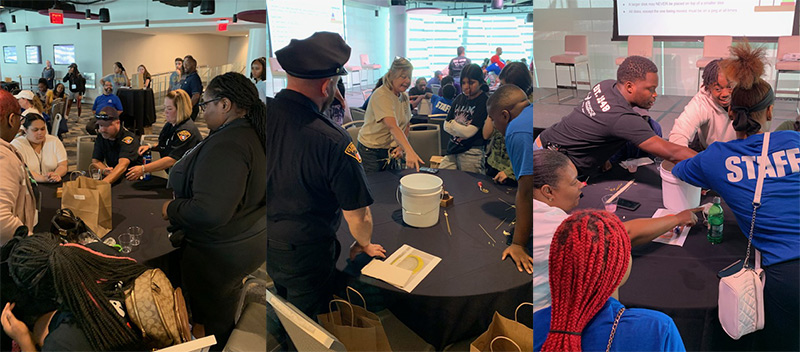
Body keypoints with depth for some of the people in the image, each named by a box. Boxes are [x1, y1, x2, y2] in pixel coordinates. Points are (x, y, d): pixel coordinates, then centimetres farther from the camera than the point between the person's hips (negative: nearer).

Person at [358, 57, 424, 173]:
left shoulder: (404, 97, 4)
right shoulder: (381, 96, -22)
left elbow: (406, 125, 12)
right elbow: (392, 126, -35)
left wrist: (401, 147, -6)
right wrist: (409, 151, -46)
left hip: (390, 151, 7)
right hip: (371, 151, -7)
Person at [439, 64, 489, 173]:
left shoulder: (484, 102, -10)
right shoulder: (460, 98, 10)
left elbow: (469, 132, -15)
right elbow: (446, 126, 10)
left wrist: (453, 123, 1)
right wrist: (460, 131, -8)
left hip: (471, 153, -6)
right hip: (453, 149, 6)